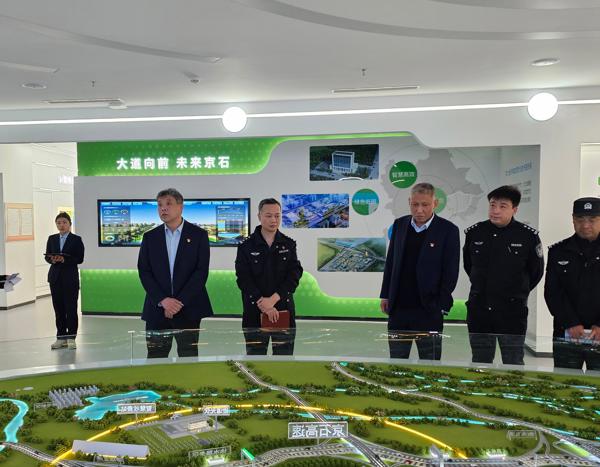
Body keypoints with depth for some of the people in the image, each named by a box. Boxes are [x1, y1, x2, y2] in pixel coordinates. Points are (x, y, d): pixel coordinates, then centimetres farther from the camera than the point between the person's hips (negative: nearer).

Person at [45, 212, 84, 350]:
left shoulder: (76, 239, -1)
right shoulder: (52, 239, 12)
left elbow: (79, 259, -7)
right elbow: (46, 256, 10)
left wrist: (64, 259, -20)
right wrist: (52, 259, -12)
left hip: (70, 278, -4)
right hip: (55, 277, 4)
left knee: (71, 308, -1)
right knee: (58, 308, 7)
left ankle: (71, 337, 6)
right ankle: (61, 337, 15)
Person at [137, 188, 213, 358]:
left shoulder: (199, 235, 0)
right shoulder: (150, 237, 8)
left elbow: (201, 272, -6)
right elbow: (144, 272, 2)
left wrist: (180, 301, -13)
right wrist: (163, 300, -11)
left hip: (188, 309, -2)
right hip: (157, 308, 2)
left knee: (189, 356, 6)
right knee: (155, 358, 6)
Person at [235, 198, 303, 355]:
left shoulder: (289, 244, 5)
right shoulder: (246, 247, 0)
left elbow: (294, 275, -4)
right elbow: (244, 279, -7)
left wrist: (273, 299, -15)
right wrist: (263, 305, -16)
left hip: (284, 310, 1)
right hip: (255, 311, -1)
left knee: (285, 355, 7)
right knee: (255, 354, 7)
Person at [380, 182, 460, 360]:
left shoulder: (448, 230, -7)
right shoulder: (399, 224, 6)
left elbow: (451, 272, -6)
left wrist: (442, 306, -8)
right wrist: (385, 295, 9)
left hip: (428, 309, -4)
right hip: (398, 307, 4)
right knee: (396, 362, 14)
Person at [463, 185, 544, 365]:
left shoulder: (528, 235, -8)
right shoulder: (474, 232, -1)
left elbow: (536, 272, 6)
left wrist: (518, 293, 12)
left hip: (512, 312, -2)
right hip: (478, 310, 3)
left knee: (514, 364, 5)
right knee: (479, 363, 13)